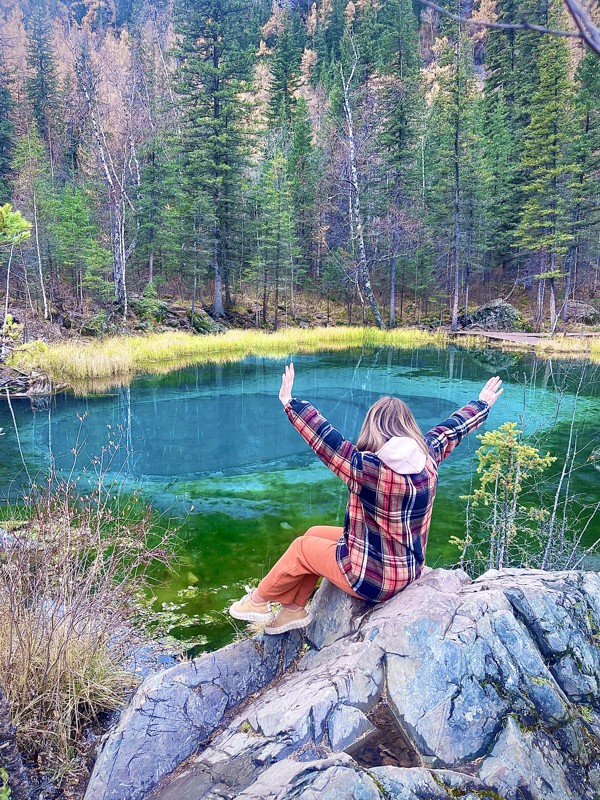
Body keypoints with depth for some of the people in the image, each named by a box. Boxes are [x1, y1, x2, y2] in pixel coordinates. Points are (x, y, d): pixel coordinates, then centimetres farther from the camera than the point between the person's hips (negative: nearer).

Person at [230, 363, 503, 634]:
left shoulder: (367, 468, -30)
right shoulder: (428, 459, -9)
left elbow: (324, 438, -25)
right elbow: (449, 430, 7)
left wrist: (290, 402, -15)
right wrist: (481, 404, 25)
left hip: (372, 579, -7)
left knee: (302, 547, 14)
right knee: (315, 533, 18)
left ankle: (258, 600, 33)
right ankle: (294, 609, 30)